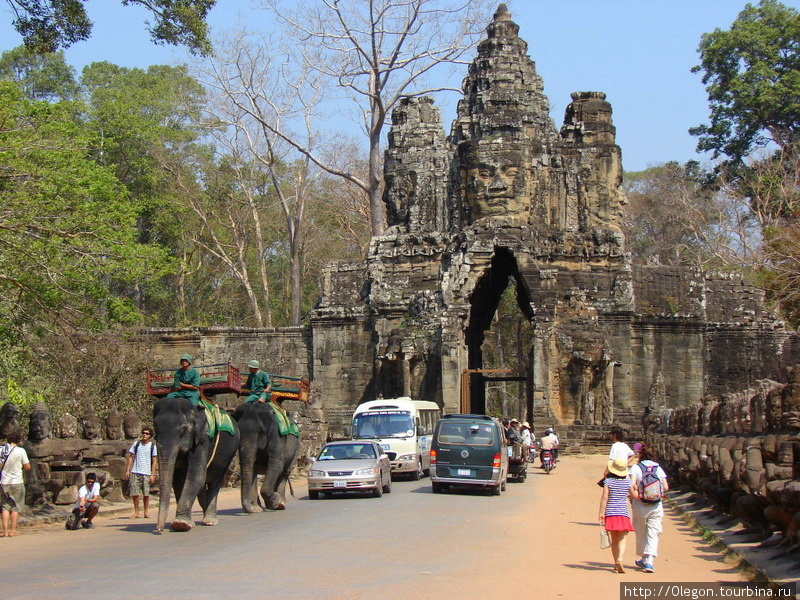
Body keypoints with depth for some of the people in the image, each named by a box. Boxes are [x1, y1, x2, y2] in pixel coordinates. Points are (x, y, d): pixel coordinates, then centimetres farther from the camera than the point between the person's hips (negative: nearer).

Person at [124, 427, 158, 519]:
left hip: (146, 473, -1)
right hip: (135, 472, 1)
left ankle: (146, 512, 11)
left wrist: (152, 475, -3)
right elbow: (131, 457, 11)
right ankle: (136, 512, 8)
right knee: (135, 493, -1)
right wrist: (127, 470, 2)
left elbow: (154, 461, 3)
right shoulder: (136, 444, 8)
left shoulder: (153, 446, 4)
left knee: (146, 494, -2)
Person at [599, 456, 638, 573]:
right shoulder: (627, 482, 0)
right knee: (622, 539, -2)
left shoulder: (608, 481, -5)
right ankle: (620, 559, -24)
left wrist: (601, 513, -7)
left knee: (614, 540, 12)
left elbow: (604, 497, -10)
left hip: (610, 513, 0)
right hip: (624, 513, 0)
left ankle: (616, 563, 17)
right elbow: (635, 495, 11)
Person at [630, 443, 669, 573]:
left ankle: (643, 559, 26)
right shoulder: (658, 468, 3)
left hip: (640, 505, -2)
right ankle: (649, 561, -10)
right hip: (656, 506, 2)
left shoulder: (636, 468, -5)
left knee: (641, 533, 14)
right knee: (653, 534, 2)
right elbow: (666, 487, -2)